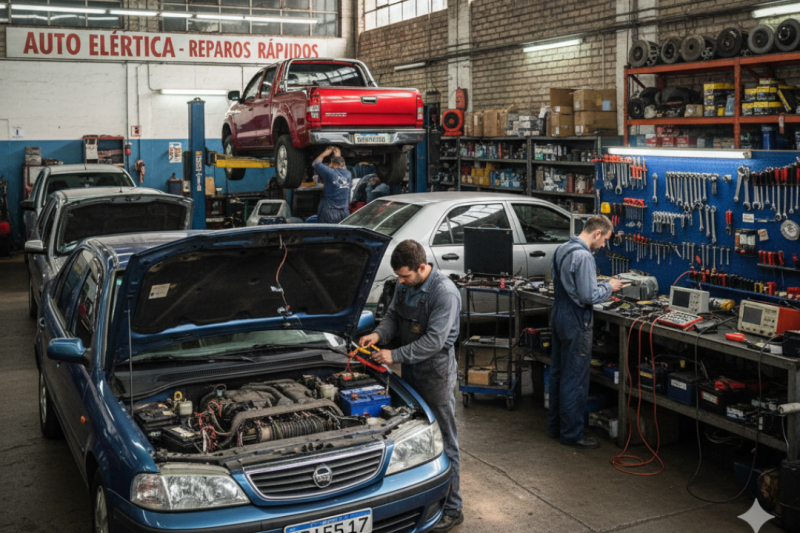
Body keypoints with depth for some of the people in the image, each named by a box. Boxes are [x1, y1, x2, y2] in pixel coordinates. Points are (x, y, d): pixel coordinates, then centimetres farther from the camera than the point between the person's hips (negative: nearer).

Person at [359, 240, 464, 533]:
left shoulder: (445, 293, -23)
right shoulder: (405, 285, 2)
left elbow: (434, 341, -24)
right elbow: (394, 315, 15)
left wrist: (394, 355, -22)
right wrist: (379, 334, -6)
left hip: (436, 374, -8)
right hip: (411, 370, 8)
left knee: (443, 441, 0)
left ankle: (451, 509, 10)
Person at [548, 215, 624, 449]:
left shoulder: (562, 249, 8)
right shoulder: (584, 257, -22)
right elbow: (589, 296, -24)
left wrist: (601, 285, 15)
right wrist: (609, 287, -6)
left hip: (559, 316, 10)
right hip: (576, 324, -10)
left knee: (557, 373, 17)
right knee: (575, 380, 0)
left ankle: (555, 425, 28)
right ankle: (571, 434, 8)